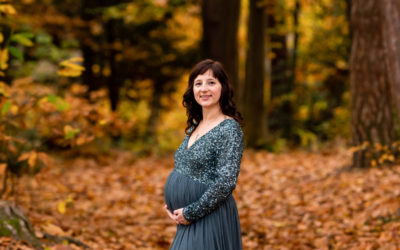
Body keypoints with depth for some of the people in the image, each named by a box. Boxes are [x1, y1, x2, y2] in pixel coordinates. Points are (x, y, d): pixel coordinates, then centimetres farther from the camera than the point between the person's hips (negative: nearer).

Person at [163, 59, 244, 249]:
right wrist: (172, 204, 4)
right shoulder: (194, 126, 10)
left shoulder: (230, 129, -14)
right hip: (188, 222, 8)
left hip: (210, 219, -7)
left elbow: (226, 182, -21)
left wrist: (190, 212, -17)